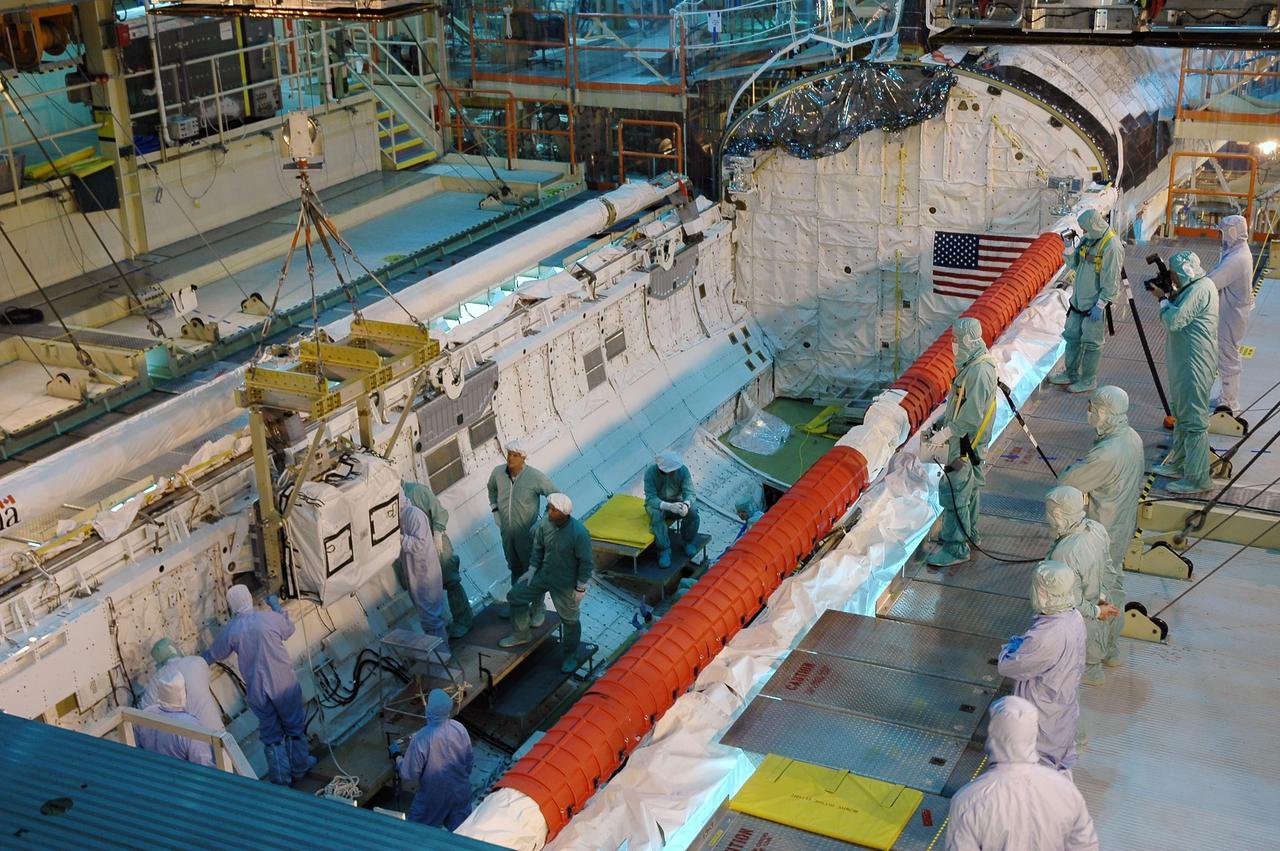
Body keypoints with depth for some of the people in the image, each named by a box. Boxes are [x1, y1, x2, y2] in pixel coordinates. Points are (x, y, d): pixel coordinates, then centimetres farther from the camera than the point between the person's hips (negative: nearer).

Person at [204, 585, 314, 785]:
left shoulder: (230, 630, -8)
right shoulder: (271, 618, -13)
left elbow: (215, 655, 10)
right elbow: (289, 629, 10)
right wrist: (277, 606, 23)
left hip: (257, 691, 1)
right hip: (284, 684, -1)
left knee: (271, 734, 16)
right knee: (295, 727, 19)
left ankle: (281, 778, 22)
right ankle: (299, 767, 34)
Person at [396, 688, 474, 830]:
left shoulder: (421, 739, -31)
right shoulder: (459, 728, -16)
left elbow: (409, 775, -20)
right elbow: (470, 761, -2)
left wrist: (397, 758, -3)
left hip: (434, 796, -4)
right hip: (460, 791, 4)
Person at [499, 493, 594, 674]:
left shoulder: (579, 533, -30)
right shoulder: (544, 524, -13)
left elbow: (586, 562, -19)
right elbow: (538, 548, 5)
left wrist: (581, 588, -14)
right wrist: (532, 570, 5)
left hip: (566, 584, -6)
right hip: (543, 574, 6)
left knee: (569, 620, 10)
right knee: (515, 595, 10)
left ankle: (570, 656, 33)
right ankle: (521, 635, 30)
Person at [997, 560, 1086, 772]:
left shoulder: (1046, 637, -40)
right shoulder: (1074, 617, -14)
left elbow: (1006, 666, -26)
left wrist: (1012, 646, -9)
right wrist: (1022, 644, -7)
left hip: (1044, 710, -8)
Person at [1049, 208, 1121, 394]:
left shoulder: (1112, 247, -20)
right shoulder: (1088, 240, 7)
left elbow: (1111, 282, -20)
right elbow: (1075, 264, 15)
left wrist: (1100, 305, -21)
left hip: (1095, 304, -9)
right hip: (1079, 300, 9)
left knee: (1091, 343, 2)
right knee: (1072, 337, 16)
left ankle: (1089, 380, 13)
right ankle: (1070, 373, 29)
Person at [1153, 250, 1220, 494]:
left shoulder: (1201, 289, -20)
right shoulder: (1193, 287, 12)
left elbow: (1174, 320, -26)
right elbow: (1177, 316, 19)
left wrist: (1163, 300, -10)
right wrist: (1167, 297, 4)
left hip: (1194, 366, -11)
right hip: (1182, 363, 11)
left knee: (1194, 421, -6)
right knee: (1181, 416, 22)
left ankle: (1198, 479, -1)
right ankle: (1179, 465, 36)